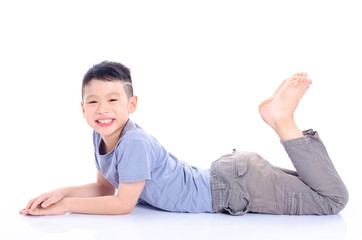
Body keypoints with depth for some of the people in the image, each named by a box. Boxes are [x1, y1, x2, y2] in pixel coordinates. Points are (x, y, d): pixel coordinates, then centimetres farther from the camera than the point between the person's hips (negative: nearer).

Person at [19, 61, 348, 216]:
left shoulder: (135, 143, -27)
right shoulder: (101, 137, -1)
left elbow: (122, 204, -23)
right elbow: (105, 186, 11)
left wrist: (66, 205, -16)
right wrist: (63, 191, -5)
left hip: (234, 187, -8)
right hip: (219, 175, 8)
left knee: (334, 199, -4)